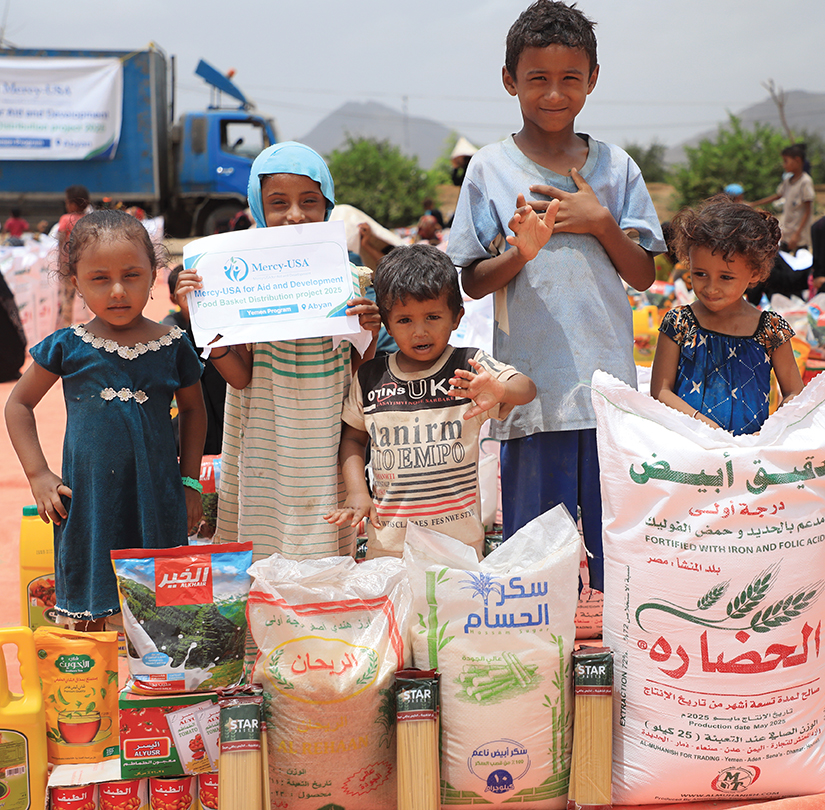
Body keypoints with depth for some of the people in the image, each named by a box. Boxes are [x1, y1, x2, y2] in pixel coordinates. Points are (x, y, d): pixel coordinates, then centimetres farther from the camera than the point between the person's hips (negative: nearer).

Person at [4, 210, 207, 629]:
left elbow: (193, 409, 13)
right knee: (88, 617, 9)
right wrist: (39, 476, 0)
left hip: (157, 500, 1)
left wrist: (190, 481, 8)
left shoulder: (173, 344, -1)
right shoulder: (68, 347, -4)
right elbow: (19, 404, 8)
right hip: (88, 498, 0)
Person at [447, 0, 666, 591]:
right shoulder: (490, 170, 2)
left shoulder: (616, 167, 7)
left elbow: (643, 276, 8)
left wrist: (601, 223, -8)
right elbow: (472, 283, 2)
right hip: (531, 383, -2)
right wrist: (519, 254, -17)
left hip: (608, 383, 2)